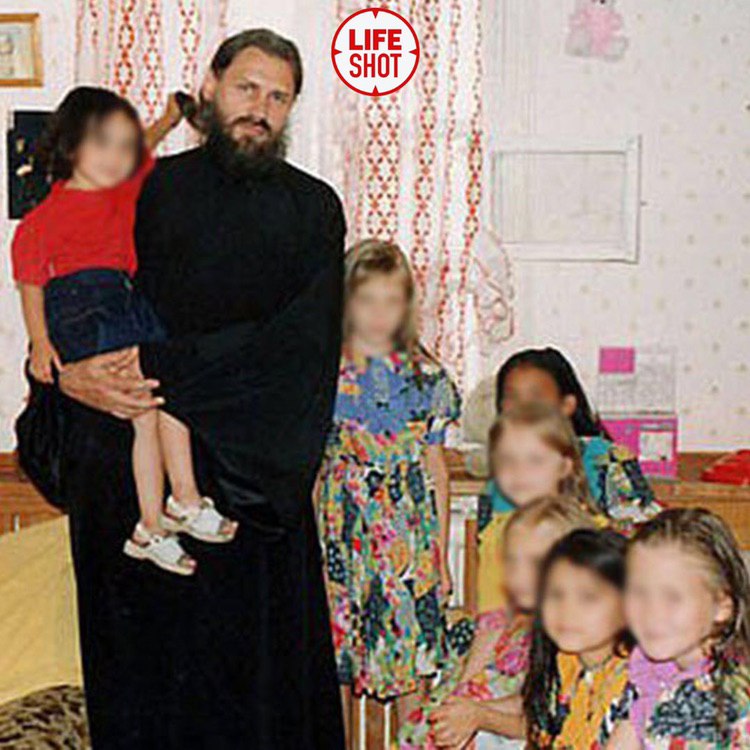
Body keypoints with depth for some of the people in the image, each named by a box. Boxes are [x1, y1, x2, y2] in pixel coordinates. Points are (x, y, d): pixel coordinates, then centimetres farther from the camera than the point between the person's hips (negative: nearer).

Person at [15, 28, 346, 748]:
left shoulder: (311, 209, 6)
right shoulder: (146, 191, 8)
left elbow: (300, 341, -9)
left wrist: (161, 368, -18)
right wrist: (68, 374, -16)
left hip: (251, 485, -1)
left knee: (256, 671, 3)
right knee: (141, 673, 8)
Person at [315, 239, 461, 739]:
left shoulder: (427, 377, 4)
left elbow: (436, 470, 9)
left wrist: (440, 554, 8)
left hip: (409, 538, 1)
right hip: (342, 537, -1)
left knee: (413, 661, 5)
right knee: (334, 660, 4)